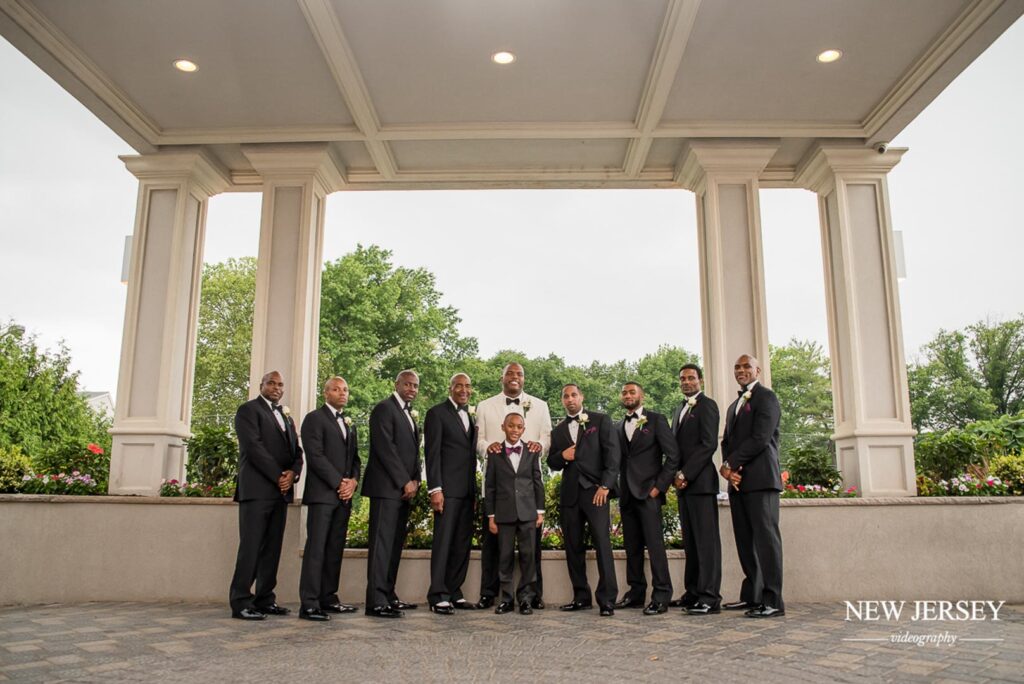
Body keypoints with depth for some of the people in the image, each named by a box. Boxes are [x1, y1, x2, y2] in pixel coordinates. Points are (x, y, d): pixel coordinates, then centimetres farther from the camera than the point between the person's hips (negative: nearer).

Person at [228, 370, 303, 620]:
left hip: (281, 490, 7)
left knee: (272, 548, 6)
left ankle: (265, 599, 11)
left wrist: (293, 473, -5)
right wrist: (278, 476, -12)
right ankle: (241, 603, -4)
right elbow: (253, 447, -11)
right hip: (257, 489, -7)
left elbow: (297, 450, 16)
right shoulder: (248, 410, 1)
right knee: (251, 546, -8)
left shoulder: (286, 416, 22)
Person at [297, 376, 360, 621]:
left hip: (344, 494, 7)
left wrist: (353, 481, 0)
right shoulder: (314, 418, -1)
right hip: (322, 493, -7)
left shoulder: (349, 424, 22)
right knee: (316, 547, -9)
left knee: (335, 548, 7)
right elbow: (315, 456, -10)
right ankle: (309, 604, -7)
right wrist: (338, 483, -12)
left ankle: (328, 598, 13)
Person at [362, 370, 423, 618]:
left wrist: (415, 480, 3)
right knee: (382, 542, -9)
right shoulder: (384, 409, -6)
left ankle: (388, 595, 14)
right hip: (387, 486, -8)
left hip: (405, 488, 8)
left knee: (396, 544, 9)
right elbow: (385, 448, -14)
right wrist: (405, 482, -14)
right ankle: (376, 601, -8)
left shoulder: (411, 415, 21)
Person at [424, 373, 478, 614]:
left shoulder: (470, 417, 19)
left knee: (463, 543, 7)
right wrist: (435, 489, -15)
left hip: (467, 490, 7)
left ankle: (454, 592, 15)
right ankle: (438, 596, 0)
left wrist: (475, 491, 14)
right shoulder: (437, 413, -2)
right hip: (447, 489, -7)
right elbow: (432, 453, -8)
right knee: (443, 540, -6)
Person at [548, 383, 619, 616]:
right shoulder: (558, 430, 19)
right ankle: (581, 597, 15)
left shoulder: (600, 420, 5)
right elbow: (552, 463, 20)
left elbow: (612, 453, -3)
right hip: (569, 493, 5)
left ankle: (607, 600, -7)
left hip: (595, 490, -5)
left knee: (602, 543, -11)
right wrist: (562, 456, -3)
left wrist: (605, 486, -12)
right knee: (573, 547, 6)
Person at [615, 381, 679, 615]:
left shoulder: (656, 420, 2)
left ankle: (661, 596, -4)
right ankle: (636, 593, 16)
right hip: (626, 494, 5)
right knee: (632, 546, 8)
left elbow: (672, 455, -4)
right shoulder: (619, 426, 17)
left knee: (655, 543, -9)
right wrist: (618, 490, 6)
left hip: (648, 491, -5)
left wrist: (659, 486, -9)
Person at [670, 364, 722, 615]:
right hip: (683, 483, 8)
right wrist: (676, 476, 5)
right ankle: (693, 593, 15)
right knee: (690, 541, 10)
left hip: (700, 481, -8)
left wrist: (685, 474, -14)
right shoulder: (679, 410, 22)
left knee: (706, 539, -6)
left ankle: (710, 597, -4)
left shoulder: (707, 405, -4)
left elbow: (709, 444, -13)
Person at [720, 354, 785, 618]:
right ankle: (751, 596, 15)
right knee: (745, 541, 9)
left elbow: (760, 438, -13)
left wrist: (731, 464, -10)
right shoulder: (733, 406, 25)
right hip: (738, 481, 8)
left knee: (765, 538, -8)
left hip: (760, 479, -8)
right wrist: (728, 468, -1)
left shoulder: (766, 397, -2)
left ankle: (772, 601, -6)